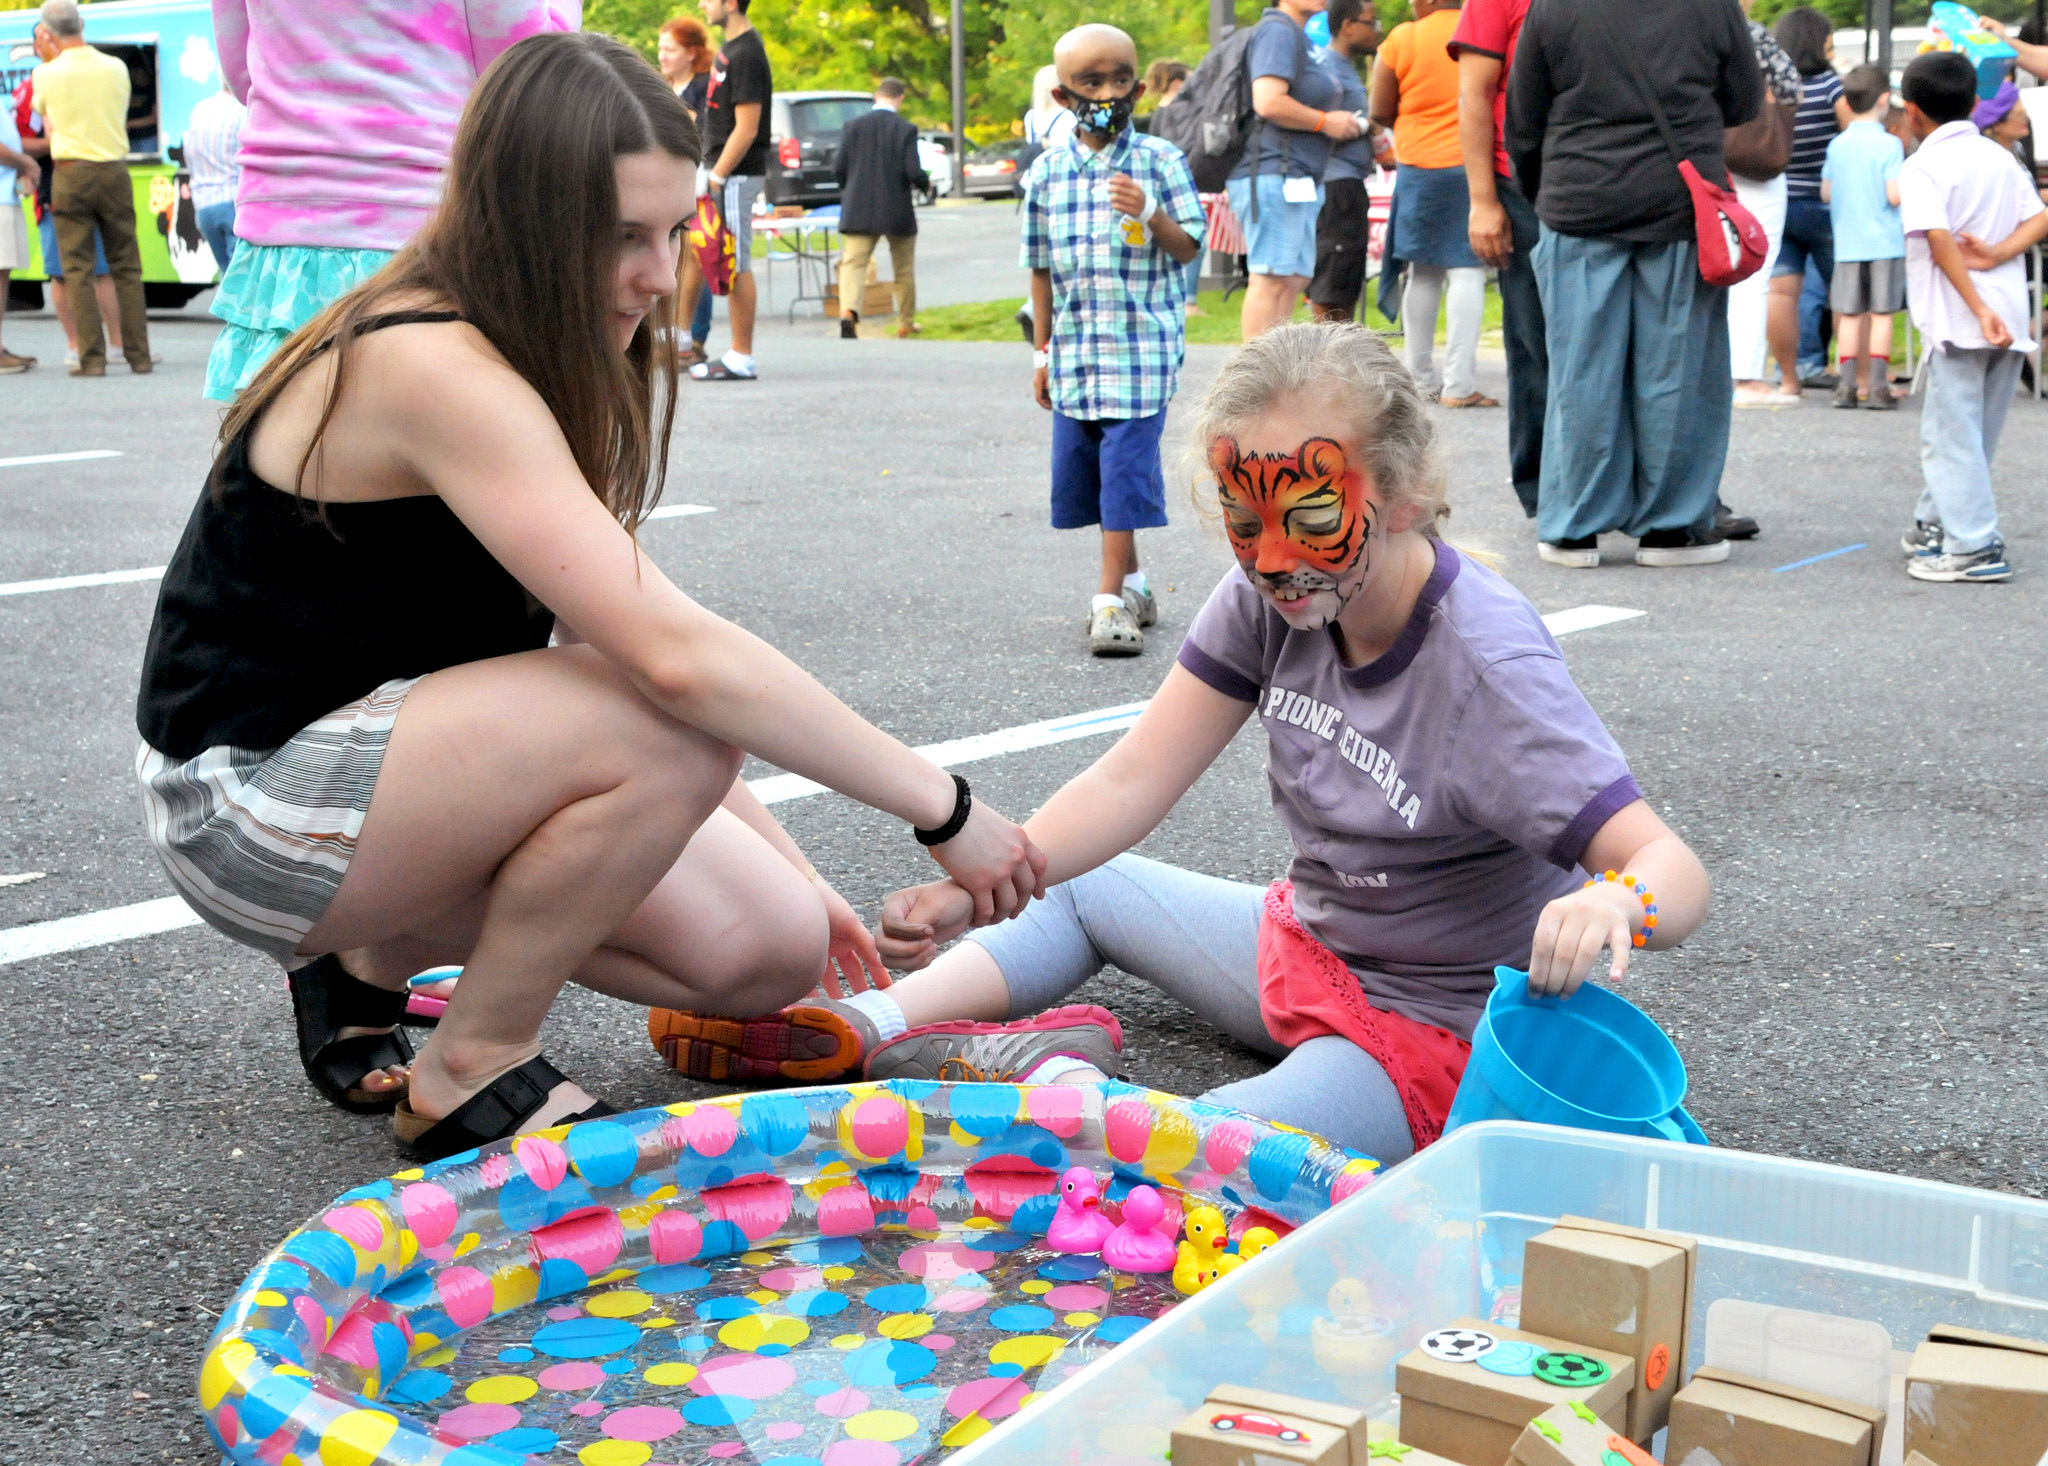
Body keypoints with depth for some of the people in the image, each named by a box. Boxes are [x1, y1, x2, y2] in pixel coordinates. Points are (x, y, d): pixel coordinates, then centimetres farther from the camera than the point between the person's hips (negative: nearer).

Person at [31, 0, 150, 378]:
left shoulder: (46, 74, -3)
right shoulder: (116, 68, 2)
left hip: (70, 173, -2)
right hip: (114, 170, 2)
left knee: (78, 270, 2)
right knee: (127, 268, 7)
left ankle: (91, 357, -2)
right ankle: (139, 355, 6)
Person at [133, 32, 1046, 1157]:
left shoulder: (548, 365, 4)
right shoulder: (430, 368, -26)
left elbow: (608, 638, 7)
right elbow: (676, 657, -33)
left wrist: (787, 864, 4)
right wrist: (943, 809, -26)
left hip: (384, 754, 9)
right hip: (247, 799, -9)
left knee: (773, 948, -5)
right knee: (673, 725, -30)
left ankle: (374, 960, 13)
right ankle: (468, 1076, -9)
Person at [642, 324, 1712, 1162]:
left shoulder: (1486, 667, -28)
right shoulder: (1268, 597, -8)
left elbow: (1673, 869, -31)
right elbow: (1133, 782, -9)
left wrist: (1612, 907, -56)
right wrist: (972, 888, -23)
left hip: (1436, 1032, -8)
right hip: (1306, 945, 8)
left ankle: (1050, 1074, -11)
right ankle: (868, 1023, 0)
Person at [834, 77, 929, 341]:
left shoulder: (854, 126, -1)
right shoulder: (906, 129, -8)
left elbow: (838, 170, -1)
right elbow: (914, 173, -13)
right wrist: (926, 183, 9)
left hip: (858, 210, 1)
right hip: (897, 211, -1)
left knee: (853, 263, -5)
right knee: (904, 269, 16)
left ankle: (848, 311, -31)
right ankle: (906, 322, 26)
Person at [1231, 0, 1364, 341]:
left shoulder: (1296, 35, 23)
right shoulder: (1278, 31, -10)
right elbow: (1268, 102, -23)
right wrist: (1326, 122, -11)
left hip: (1297, 181, 11)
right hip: (1273, 175, -11)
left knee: (1295, 279, 8)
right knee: (1271, 279, -13)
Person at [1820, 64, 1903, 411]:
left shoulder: (1837, 145, 4)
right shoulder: (1889, 144, -9)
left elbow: (1826, 193, 8)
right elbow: (1894, 196, -15)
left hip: (1847, 244, 4)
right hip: (1885, 242, -4)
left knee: (1849, 315, 7)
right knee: (1881, 314, 1)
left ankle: (1846, 385, 6)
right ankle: (1878, 387, 1)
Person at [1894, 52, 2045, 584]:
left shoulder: (1922, 168, -7)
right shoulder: (1999, 157, 15)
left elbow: (1939, 239, -20)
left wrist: (1979, 309, -22)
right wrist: (1997, 254, -7)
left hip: (1959, 321, -8)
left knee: (1952, 435, -3)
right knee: (1975, 432, 18)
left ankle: (1975, 546, -7)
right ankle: (1935, 526, 31)